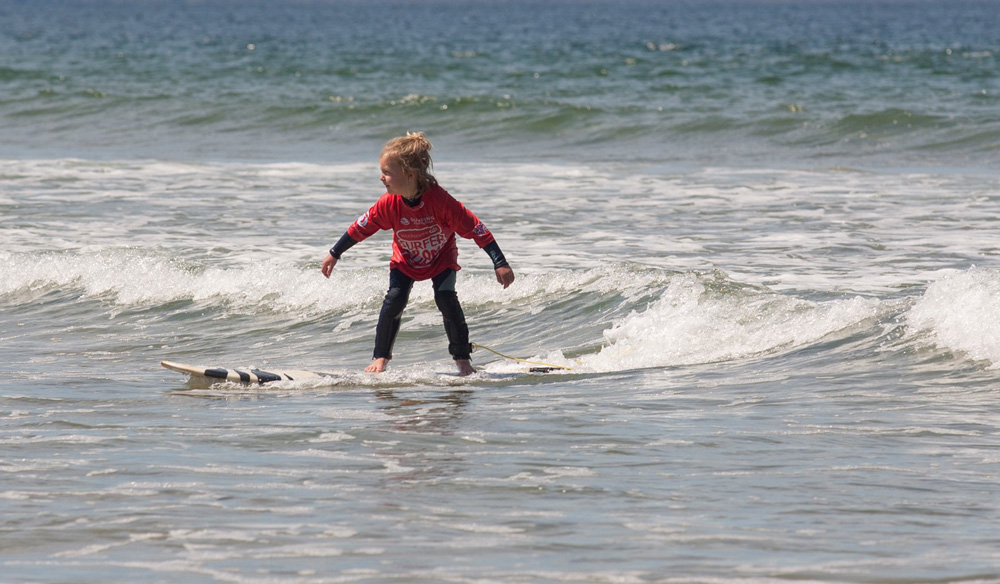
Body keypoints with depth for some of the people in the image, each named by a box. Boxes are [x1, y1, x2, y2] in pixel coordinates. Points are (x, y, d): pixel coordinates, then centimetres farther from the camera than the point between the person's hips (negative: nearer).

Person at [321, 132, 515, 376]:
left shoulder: (440, 200, -36)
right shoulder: (389, 203, -27)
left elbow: (475, 228, -31)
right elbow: (361, 227, -10)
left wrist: (500, 264, -31)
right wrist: (334, 254, -3)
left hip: (441, 258, -2)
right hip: (405, 261, 2)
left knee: (446, 299, -18)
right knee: (394, 300, -15)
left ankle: (462, 358, -2)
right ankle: (380, 357, 0)